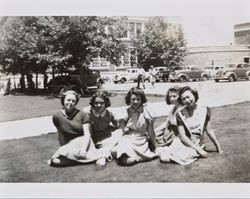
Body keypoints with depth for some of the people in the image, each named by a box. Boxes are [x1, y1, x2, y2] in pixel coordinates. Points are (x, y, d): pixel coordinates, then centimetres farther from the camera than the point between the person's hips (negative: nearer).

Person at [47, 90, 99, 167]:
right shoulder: (57, 117, 3)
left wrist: (84, 149, -23)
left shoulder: (83, 115, -3)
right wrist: (63, 148, 3)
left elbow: (87, 134, -8)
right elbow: (61, 135, 8)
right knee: (54, 161, -26)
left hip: (82, 143, -2)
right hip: (68, 145, 2)